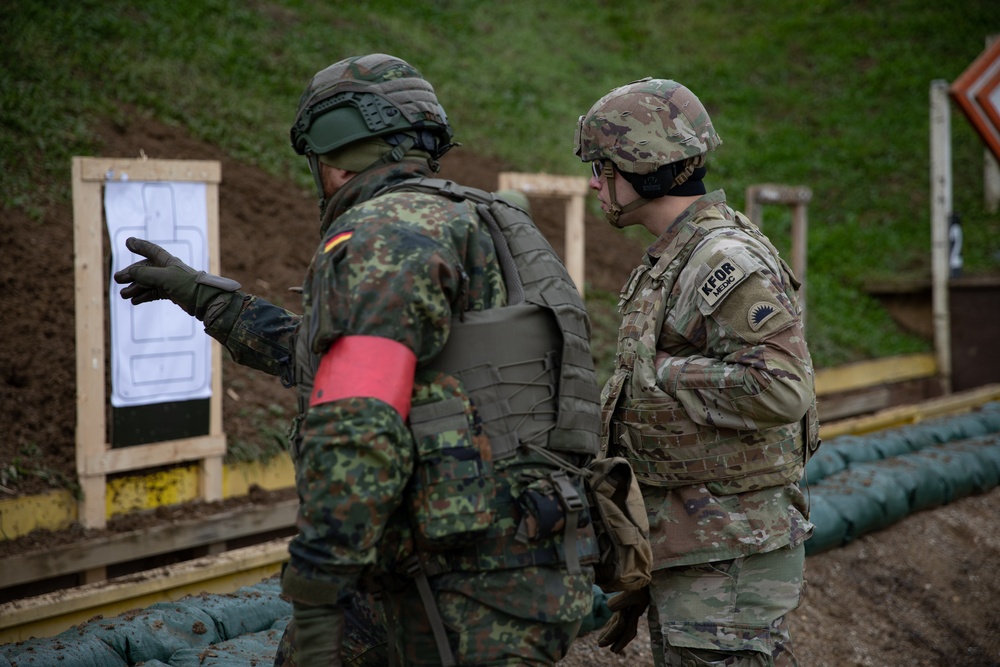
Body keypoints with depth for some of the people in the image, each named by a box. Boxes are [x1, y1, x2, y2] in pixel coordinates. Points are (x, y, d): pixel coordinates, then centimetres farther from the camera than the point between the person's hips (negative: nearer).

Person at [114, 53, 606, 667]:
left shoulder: (384, 232, -10)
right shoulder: (468, 227, 21)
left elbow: (359, 432, -22)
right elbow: (324, 361, 33)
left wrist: (315, 602, -20)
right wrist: (203, 295, 37)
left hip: (477, 598, -9)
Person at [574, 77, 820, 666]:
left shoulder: (729, 263, -17)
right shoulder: (668, 266, 16)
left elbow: (780, 389, -29)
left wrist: (656, 372, -19)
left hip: (731, 556, -10)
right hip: (684, 551, 10)